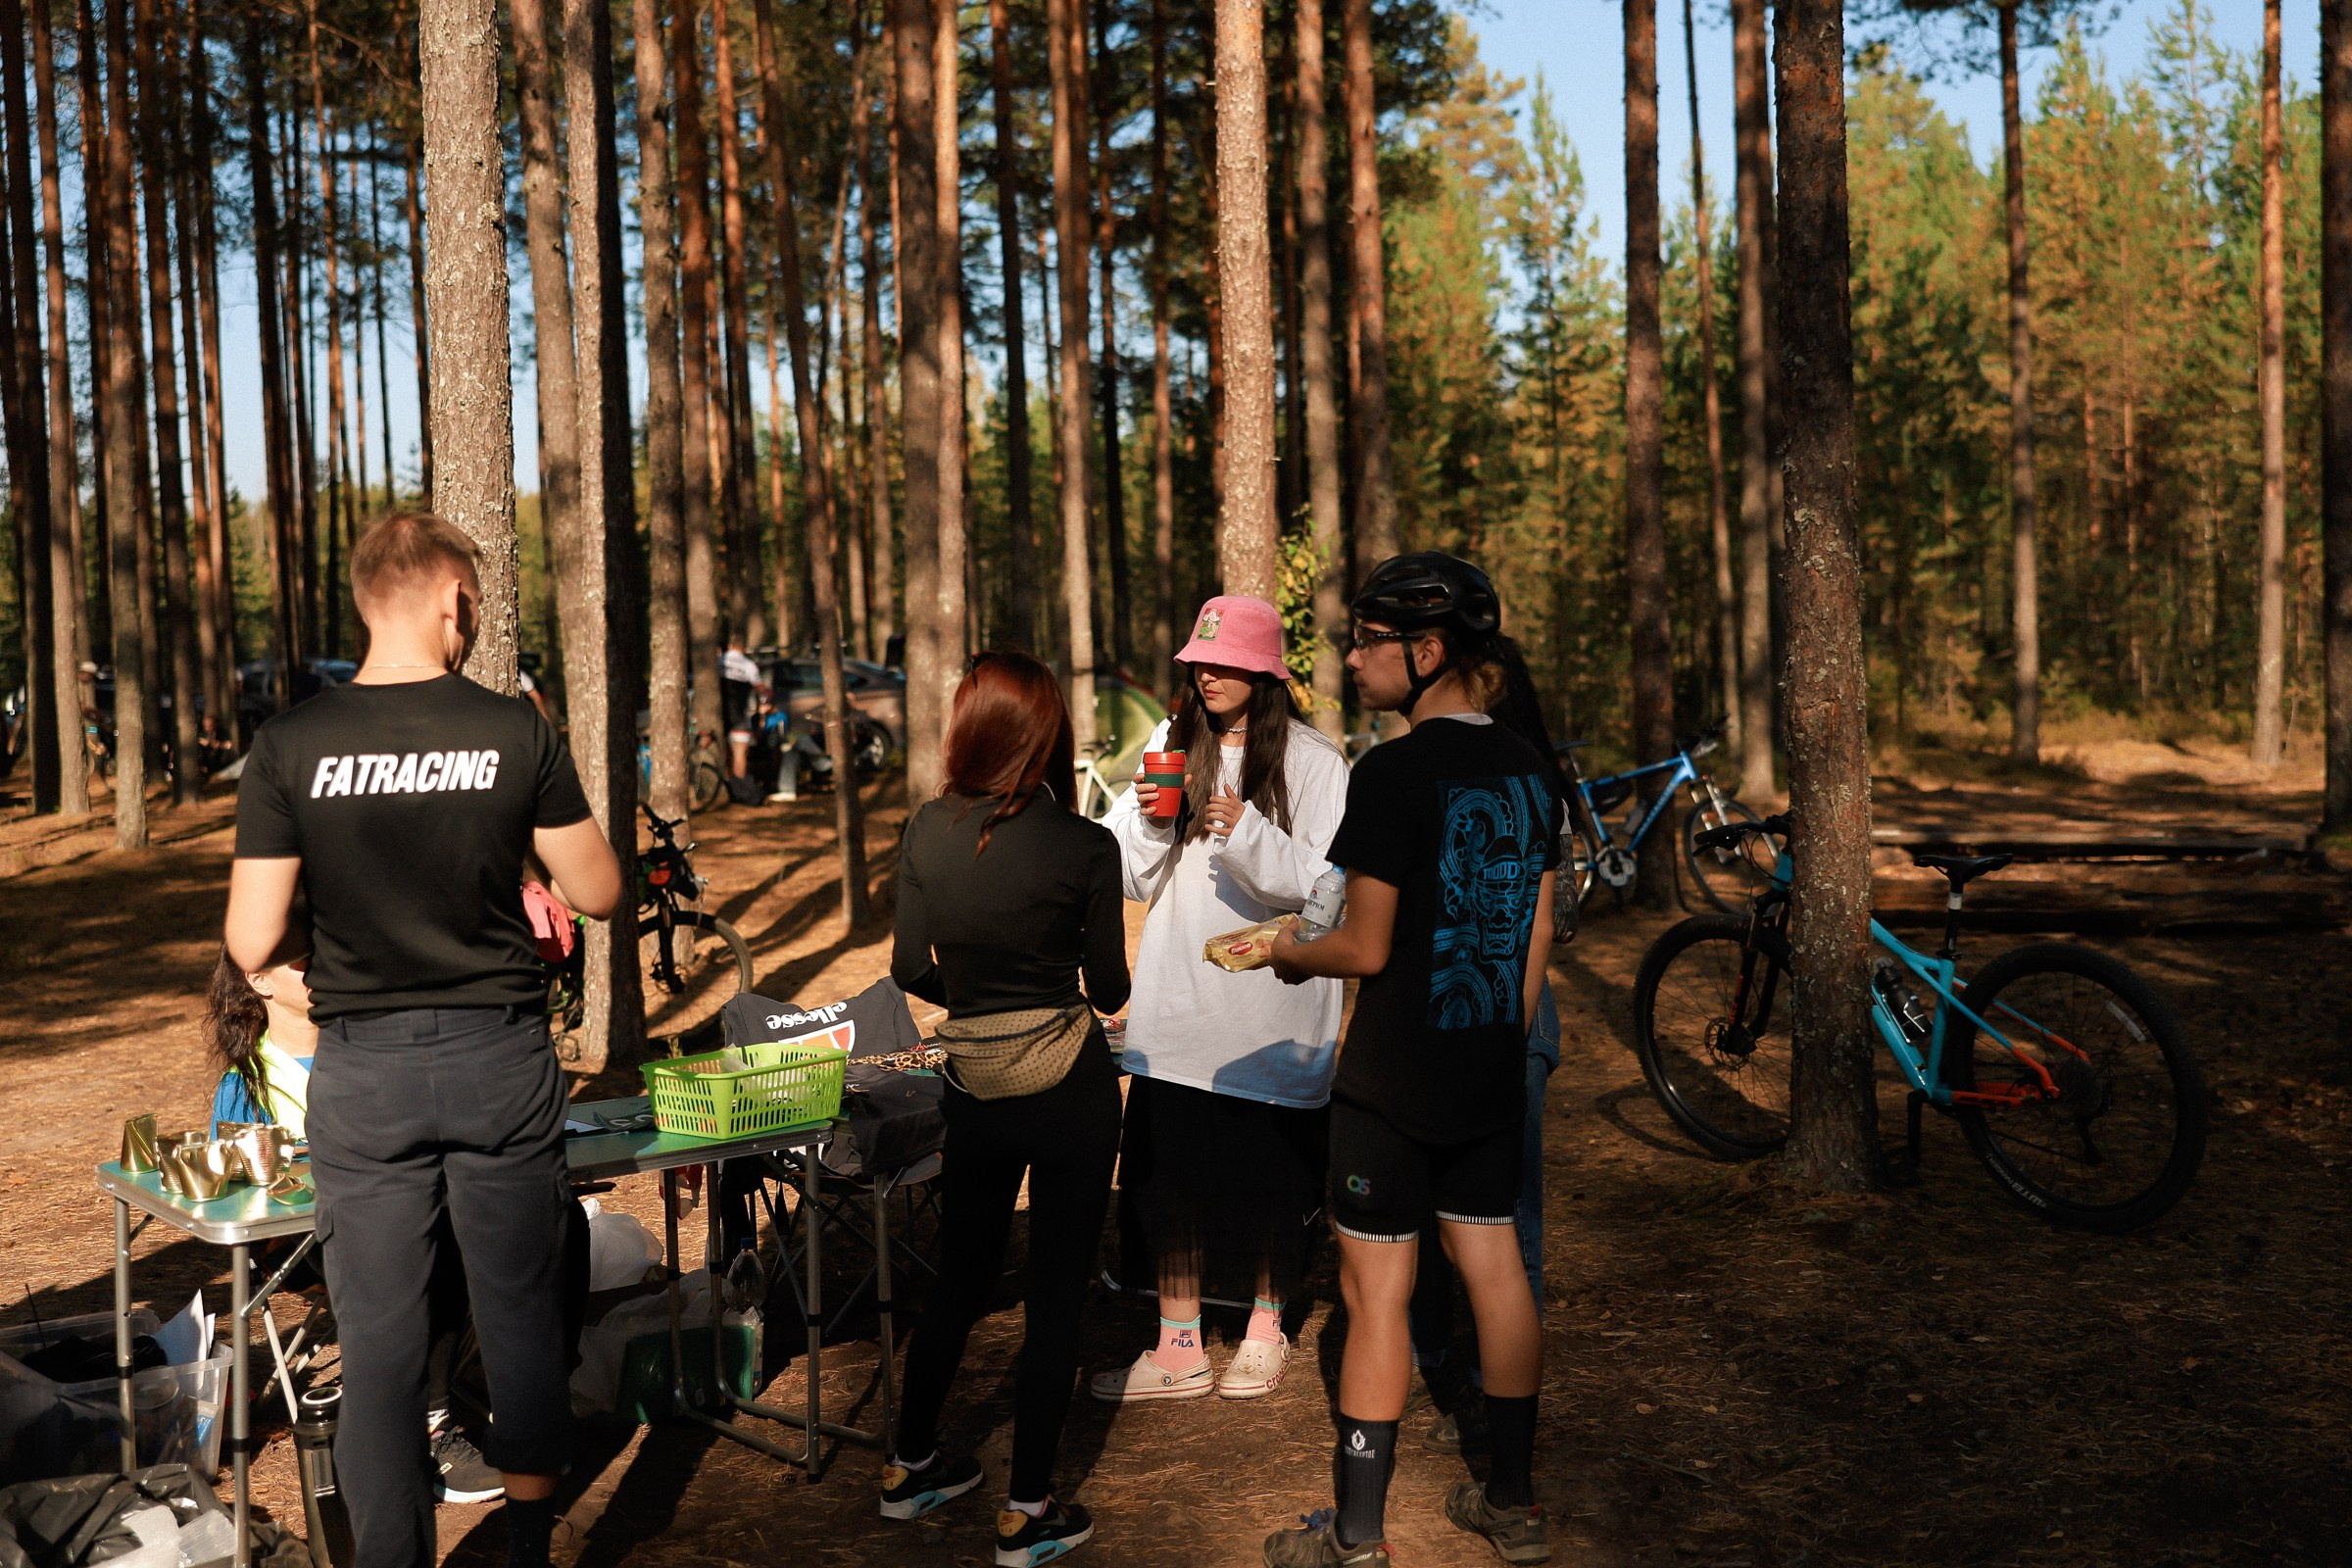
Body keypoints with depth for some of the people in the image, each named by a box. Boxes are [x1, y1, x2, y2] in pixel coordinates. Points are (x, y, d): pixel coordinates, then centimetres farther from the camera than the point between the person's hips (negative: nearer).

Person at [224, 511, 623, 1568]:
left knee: (378, 1332, 10)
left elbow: (250, 945, -7)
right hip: (502, 1059, 0)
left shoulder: (290, 746, -8)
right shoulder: (515, 732, -8)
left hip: (364, 1071, 0)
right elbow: (599, 893, -1)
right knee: (521, 1316, 15)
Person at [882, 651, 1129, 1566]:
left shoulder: (927, 832, -5)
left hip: (975, 1094, 4)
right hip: (1071, 1092, -4)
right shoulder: (1084, 846, -14)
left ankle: (910, 1467, 34)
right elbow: (1111, 990, -5)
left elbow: (911, 970, 0)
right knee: (1057, 1293, 6)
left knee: (959, 1278, 20)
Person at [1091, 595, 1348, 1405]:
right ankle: (1179, 1351, 20)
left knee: (1272, 1184, 9)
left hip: (1273, 1011, -3)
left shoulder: (1313, 761, -6)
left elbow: (1322, 887, -14)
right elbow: (1134, 877, 9)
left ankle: (1265, 1330, 30)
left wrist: (1249, 833, -27)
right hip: (1178, 1000, 4)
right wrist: (1149, 820, -10)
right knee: (1172, 1176, 7)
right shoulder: (1170, 745, 7)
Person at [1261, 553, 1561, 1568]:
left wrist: (1292, 953, 2)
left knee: (1376, 1292, 2)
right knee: (1495, 1270, 15)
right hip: (1490, 1077, 7)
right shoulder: (1527, 770, 5)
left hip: (1393, 1082, -7)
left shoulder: (1395, 771, -18)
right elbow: (1539, 929, 11)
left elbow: (1366, 949, -18)